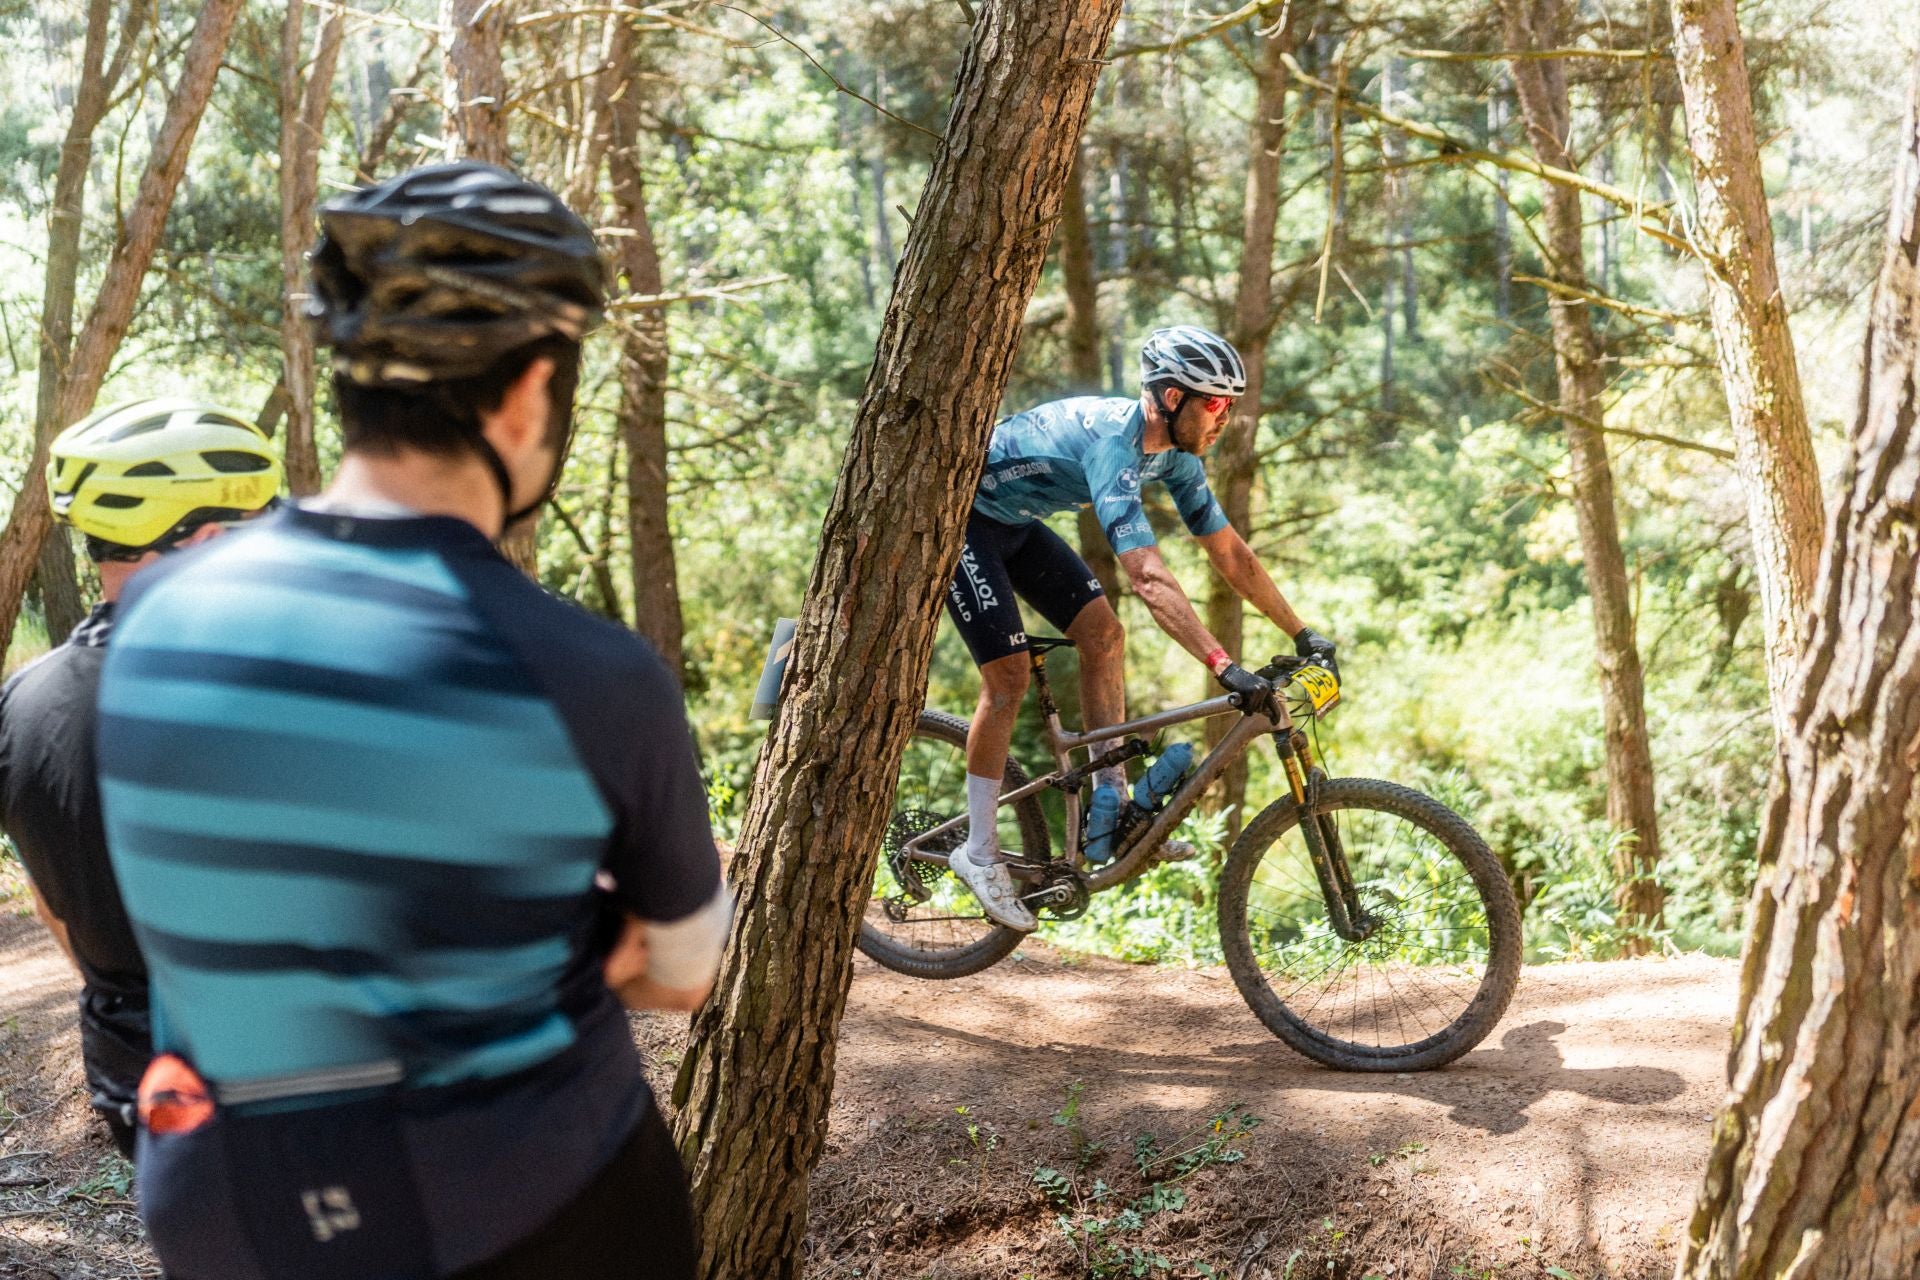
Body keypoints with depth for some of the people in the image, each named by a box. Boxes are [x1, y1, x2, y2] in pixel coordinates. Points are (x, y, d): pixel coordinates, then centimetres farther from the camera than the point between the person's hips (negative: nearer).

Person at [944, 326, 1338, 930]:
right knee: (1009, 675, -12)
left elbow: (1229, 551, 2)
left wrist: (1303, 634, 1)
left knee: (1102, 631, -2)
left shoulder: (1176, 454, -6)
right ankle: (979, 852, 0)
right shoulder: (1112, 441, -34)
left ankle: (1110, 811, 3)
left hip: (1014, 520, 9)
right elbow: (1148, 577, -43)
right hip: (958, 515, -9)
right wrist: (1224, 666, -48)